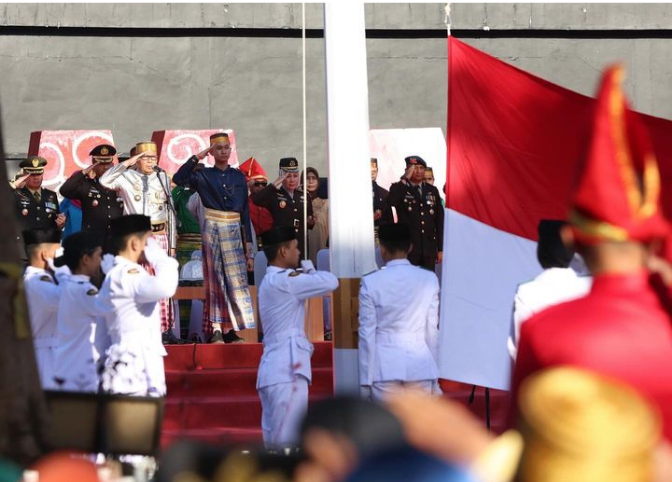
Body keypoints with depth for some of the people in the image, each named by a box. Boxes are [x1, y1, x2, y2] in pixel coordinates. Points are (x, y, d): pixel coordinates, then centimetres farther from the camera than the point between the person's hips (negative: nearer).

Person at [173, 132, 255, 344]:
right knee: (215, 279, -2)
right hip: (213, 230, -2)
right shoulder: (204, 175, 4)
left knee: (236, 279, -3)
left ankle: (231, 330, -1)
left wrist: (248, 245, 6)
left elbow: (245, 211, 10)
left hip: (235, 231, 2)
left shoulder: (239, 176, 10)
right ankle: (216, 330, -2)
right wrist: (197, 157, -10)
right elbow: (179, 178, -15)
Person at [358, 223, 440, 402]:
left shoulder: (370, 283, -4)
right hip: (420, 366, 2)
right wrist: (435, 371, 13)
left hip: (385, 367, -2)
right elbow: (432, 330, 4)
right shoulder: (429, 280, 1)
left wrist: (366, 378, 1)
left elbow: (367, 333, -3)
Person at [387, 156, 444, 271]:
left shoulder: (432, 191, 13)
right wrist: (404, 179, -17)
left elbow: (440, 220, 12)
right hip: (408, 247, -3)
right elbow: (391, 201, -22)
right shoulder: (399, 189, 3)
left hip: (429, 248, 3)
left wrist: (441, 248, 7)